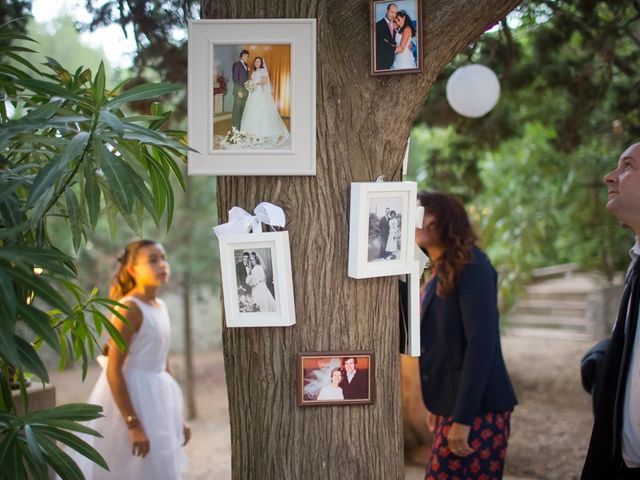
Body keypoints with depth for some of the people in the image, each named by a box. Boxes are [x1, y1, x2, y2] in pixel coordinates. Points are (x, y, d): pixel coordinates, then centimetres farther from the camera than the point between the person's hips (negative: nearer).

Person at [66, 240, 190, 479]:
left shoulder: (161, 307, 9)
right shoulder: (129, 308, -17)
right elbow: (113, 371, -21)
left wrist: (177, 416, 17)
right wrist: (133, 424, -24)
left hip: (156, 399, 9)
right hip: (130, 398, -9)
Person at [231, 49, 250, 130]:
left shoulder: (246, 65, 15)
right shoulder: (237, 64, -8)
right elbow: (235, 78, -12)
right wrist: (239, 91, -17)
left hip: (245, 90, 7)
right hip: (239, 90, -7)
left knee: (243, 109, 8)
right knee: (237, 109, -5)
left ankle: (241, 126, 12)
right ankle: (235, 128, -3)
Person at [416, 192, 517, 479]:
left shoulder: (471, 266, -11)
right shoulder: (440, 273, 14)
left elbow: (481, 343, -19)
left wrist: (463, 418, -22)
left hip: (475, 409, -8)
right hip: (451, 406, 8)